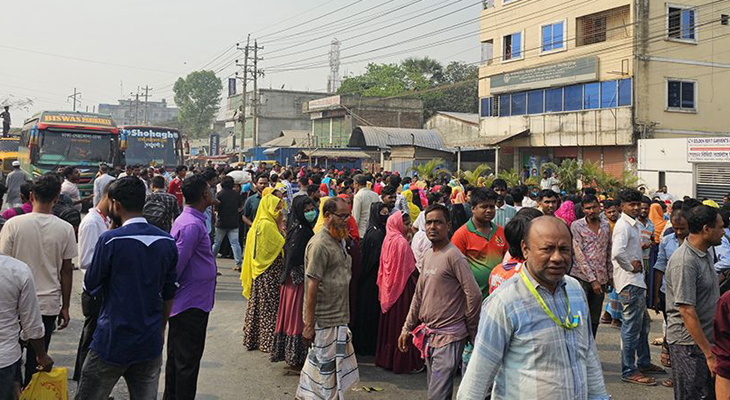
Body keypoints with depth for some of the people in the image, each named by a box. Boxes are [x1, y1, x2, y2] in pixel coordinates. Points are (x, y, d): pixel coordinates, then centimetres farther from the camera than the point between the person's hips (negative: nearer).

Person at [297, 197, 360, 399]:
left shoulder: (338, 241, 13)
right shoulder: (319, 244, -17)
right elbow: (312, 286, -19)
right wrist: (309, 325, -20)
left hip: (338, 318, 9)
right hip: (324, 320, -9)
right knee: (324, 366, 1)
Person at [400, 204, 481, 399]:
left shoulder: (453, 256, -15)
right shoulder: (428, 254, 11)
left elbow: (474, 295, -18)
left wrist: (471, 332, -9)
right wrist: (407, 328, 17)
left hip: (448, 338, -8)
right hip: (429, 334, 8)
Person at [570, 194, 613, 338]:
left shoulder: (606, 225, 10)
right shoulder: (576, 226, -5)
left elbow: (609, 253, 18)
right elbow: (579, 254, -11)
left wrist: (610, 276, 15)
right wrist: (592, 279, -15)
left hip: (600, 278, 5)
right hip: (581, 276, -5)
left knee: (595, 319, 10)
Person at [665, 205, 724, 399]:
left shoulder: (706, 253, 8)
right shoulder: (685, 262, -22)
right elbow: (687, 312, -24)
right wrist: (709, 354, -22)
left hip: (707, 339, 9)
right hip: (689, 343, -9)